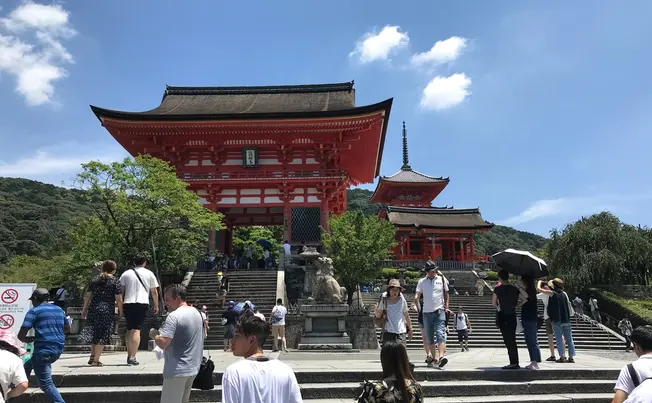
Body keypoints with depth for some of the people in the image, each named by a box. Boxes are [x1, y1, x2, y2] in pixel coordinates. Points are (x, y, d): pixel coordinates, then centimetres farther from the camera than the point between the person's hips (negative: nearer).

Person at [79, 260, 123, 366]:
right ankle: (96, 360, 4)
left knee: (94, 333, 19)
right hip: (107, 311, -5)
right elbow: (118, 299, -7)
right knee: (103, 335, 3)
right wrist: (120, 311, 4)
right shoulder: (115, 281, -3)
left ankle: (92, 356, 21)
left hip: (93, 309, 5)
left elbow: (88, 296, 12)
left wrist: (84, 309, 20)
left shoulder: (94, 280, 12)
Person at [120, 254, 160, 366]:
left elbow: (121, 291, 8)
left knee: (129, 330, 15)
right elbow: (154, 292, 8)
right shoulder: (149, 274, 7)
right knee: (136, 329, -5)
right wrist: (156, 306, 16)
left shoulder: (125, 274, 12)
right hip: (142, 303, -3)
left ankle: (129, 356, 19)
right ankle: (132, 357, -12)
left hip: (128, 303, 3)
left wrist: (120, 305, 15)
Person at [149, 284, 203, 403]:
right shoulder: (197, 313, 9)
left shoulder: (174, 316, -19)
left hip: (177, 370, -8)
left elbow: (162, 344, -24)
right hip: (193, 368, 9)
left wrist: (154, 334, -5)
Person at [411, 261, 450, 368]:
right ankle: (432, 358, 17)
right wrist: (414, 304, -19)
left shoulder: (442, 279, 7)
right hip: (426, 312, 2)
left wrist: (446, 306, 4)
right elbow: (417, 294, -1)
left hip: (439, 311, -2)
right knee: (429, 337, 8)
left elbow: (446, 293, 13)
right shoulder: (422, 281, 7)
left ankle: (442, 356, -27)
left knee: (440, 334, -17)